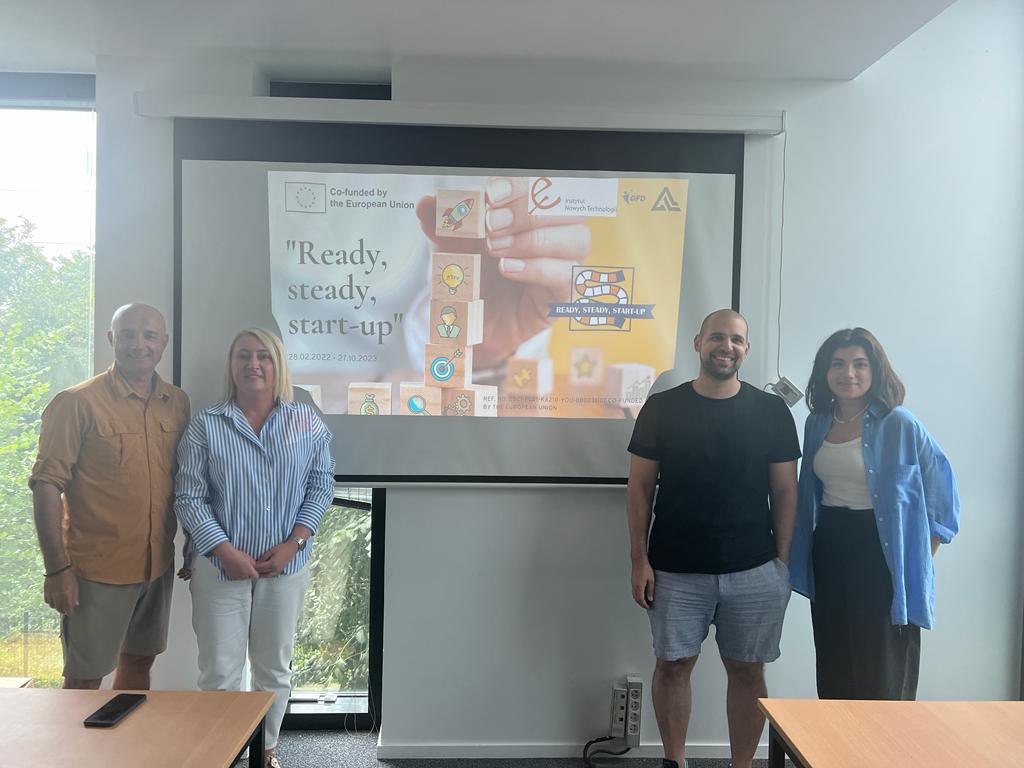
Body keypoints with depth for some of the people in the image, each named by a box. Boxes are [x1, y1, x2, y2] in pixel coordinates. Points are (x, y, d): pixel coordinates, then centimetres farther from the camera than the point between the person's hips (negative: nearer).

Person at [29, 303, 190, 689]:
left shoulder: (177, 403, 4)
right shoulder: (78, 403, -12)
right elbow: (46, 487, -13)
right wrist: (57, 569, -15)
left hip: (158, 565, 5)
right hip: (96, 570, -5)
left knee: (139, 661, 19)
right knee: (85, 679, 7)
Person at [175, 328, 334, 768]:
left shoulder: (308, 424, 0)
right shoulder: (205, 426, -4)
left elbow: (321, 486, 1)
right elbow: (189, 497, -6)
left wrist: (293, 544, -10)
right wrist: (227, 552, -15)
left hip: (286, 566, 2)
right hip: (221, 566, -1)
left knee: (275, 667, 15)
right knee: (220, 671, 6)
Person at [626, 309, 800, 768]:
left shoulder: (772, 411, 1)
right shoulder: (662, 408, -1)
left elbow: (785, 490, 5)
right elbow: (640, 486, 1)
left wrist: (783, 560, -1)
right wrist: (639, 560, -4)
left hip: (755, 571, 1)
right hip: (676, 570, 0)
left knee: (747, 670, 10)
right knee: (672, 664, 8)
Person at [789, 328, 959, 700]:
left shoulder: (899, 424, -10)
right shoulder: (817, 423, 6)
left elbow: (941, 489, -4)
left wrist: (921, 557, -5)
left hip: (883, 556, -5)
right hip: (828, 554, 5)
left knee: (883, 675, 2)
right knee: (833, 670, 14)